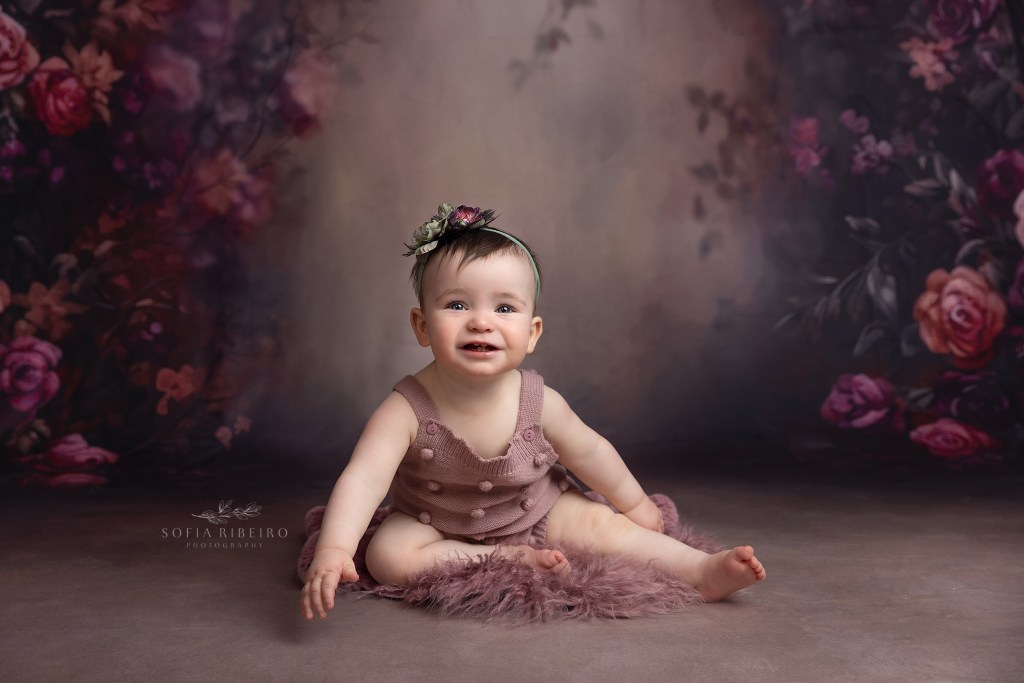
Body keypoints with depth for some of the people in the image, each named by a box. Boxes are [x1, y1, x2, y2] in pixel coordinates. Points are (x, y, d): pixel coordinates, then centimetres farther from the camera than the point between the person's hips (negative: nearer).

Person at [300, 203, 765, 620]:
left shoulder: (539, 403, -23)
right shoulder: (406, 410, -32)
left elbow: (589, 452, -5)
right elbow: (363, 478, -40)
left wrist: (635, 504, 8)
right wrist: (333, 550, -57)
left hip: (538, 511, 1)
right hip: (434, 524, -1)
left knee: (603, 526, -15)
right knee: (387, 556, -24)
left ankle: (702, 571, -5)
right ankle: (506, 560, -21)